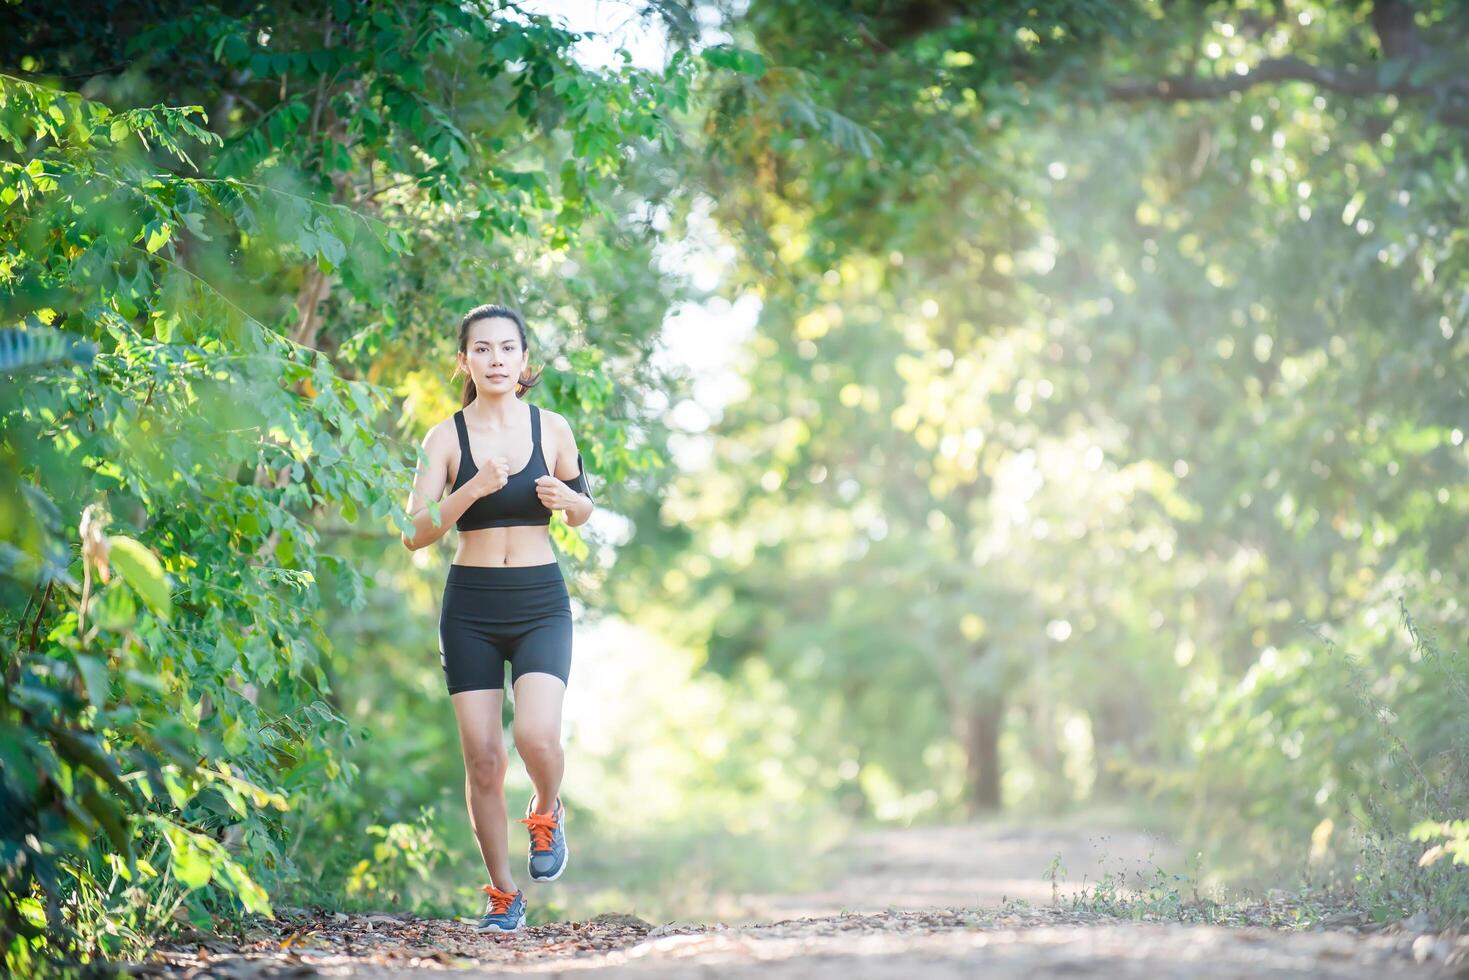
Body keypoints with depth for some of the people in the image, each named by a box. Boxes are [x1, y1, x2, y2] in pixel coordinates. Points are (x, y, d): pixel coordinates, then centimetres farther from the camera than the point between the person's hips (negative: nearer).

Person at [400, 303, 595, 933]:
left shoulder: (551, 429, 2)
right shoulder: (446, 437, -1)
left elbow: (584, 512, 15)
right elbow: (415, 534, -7)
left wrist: (566, 499, -8)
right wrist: (473, 489, -21)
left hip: (541, 603, 0)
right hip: (470, 605, 0)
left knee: (537, 735, -21)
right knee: (482, 757, 0)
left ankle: (547, 813, 13)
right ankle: (503, 894, 16)